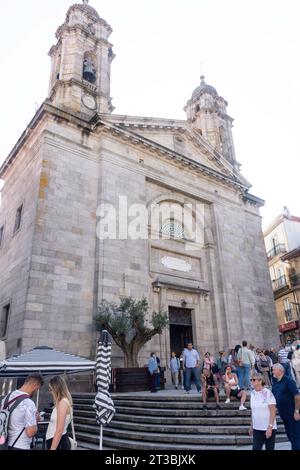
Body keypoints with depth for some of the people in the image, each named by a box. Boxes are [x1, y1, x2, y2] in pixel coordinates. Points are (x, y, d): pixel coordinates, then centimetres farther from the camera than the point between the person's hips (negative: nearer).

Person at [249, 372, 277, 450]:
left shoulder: (268, 393, -13)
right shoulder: (253, 393, 4)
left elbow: (273, 412, -14)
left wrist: (270, 427, -18)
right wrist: (251, 425, 11)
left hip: (269, 428, -4)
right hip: (257, 428, 4)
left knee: (269, 448, 6)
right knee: (256, 448, -3)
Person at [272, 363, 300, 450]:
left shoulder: (288, 381, -16)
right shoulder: (275, 382, 7)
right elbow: (273, 396, 16)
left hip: (292, 414, -8)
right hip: (284, 415, 8)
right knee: (290, 436, 16)